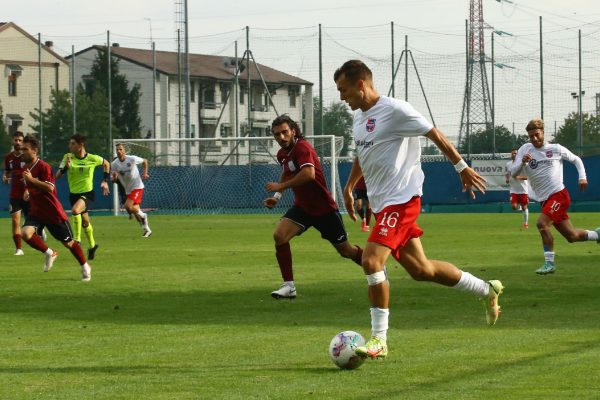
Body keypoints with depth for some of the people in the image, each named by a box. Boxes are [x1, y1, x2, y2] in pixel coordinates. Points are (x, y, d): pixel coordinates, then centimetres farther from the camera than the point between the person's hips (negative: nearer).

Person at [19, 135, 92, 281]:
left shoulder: (43, 166, -17)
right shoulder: (26, 168, 8)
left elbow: (49, 187, -27)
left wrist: (31, 179, -29)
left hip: (53, 212, -6)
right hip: (36, 212, 6)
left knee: (68, 242, 7)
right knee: (26, 233, -22)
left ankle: (85, 267, 28)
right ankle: (49, 253, 1)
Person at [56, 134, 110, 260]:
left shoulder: (93, 159, -10)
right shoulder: (68, 157, -7)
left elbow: (106, 164, 12)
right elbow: (58, 176, -12)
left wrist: (105, 181, 7)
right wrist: (66, 167, -30)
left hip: (87, 193, -4)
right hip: (74, 194, 4)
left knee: (75, 210, -33)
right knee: (84, 222, 18)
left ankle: (77, 239, -21)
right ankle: (92, 245, 41)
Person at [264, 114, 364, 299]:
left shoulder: (302, 148, -21)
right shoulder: (282, 154, 5)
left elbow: (309, 173, -37)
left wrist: (280, 187, -29)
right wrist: (277, 196, 12)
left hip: (324, 208, -7)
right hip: (302, 206, 7)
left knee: (345, 251, 5)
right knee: (279, 235, -18)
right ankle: (288, 286, -12)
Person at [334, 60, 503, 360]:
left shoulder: (395, 110, -14)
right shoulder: (359, 115, 12)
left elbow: (435, 135, -8)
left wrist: (462, 168, -4)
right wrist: (349, 187, 28)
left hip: (401, 198, -9)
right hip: (382, 202, 9)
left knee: (371, 260, -20)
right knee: (420, 270, 11)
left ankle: (379, 340, -14)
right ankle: (487, 291, 28)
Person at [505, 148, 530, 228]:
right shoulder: (508, 164, 4)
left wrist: (519, 177, -30)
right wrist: (507, 179, -2)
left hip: (523, 189, -3)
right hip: (513, 190, 3)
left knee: (524, 207, 4)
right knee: (513, 206, -11)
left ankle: (526, 223, 20)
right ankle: (519, 206, 26)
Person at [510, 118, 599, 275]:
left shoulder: (556, 149, 1)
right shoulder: (525, 149, 6)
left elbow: (576, 160, 15)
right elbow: (513, 173, -2)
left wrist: (582, 177, 0)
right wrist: (522, 162, -22)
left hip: (558, 194, -5)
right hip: (544, 200, 5)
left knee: (542, 223, -26)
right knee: (571, 236, 7)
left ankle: (549, 263, -19)